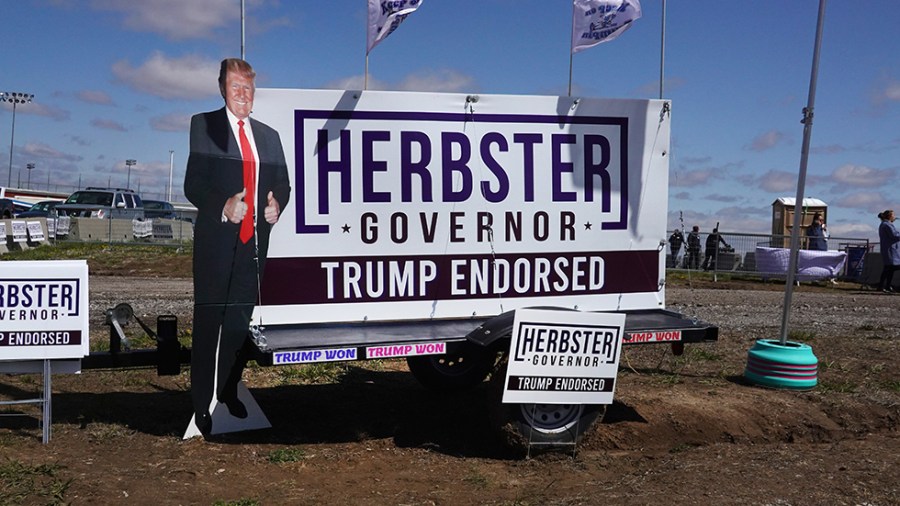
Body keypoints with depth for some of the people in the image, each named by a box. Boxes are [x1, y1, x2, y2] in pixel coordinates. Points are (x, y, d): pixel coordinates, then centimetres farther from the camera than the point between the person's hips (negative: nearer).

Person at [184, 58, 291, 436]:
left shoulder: (269, 136, 17)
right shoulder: (204, 125, 3)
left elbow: (282, 183, 18)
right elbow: (192, 184, -5)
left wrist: (276, 205, -4)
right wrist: (223, 206, -21)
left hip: (254, 242, 4)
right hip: (216, 241, -4)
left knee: (240, 322, 11)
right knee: (207, 323, 0)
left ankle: (228, 393, 26)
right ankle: (201, 405, 10)